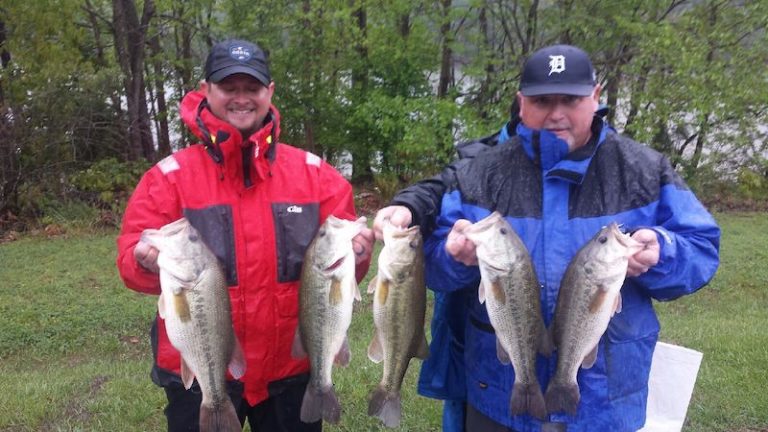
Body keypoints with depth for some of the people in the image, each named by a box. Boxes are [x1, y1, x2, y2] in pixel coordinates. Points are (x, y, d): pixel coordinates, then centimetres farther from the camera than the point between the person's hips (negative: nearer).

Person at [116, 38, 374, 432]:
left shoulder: (315, 172, 0)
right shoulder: (169, 176, -5)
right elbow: (130, 256, -7)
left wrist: (355, 252, -21)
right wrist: (149, 260, -29)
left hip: (293, 367, 2)